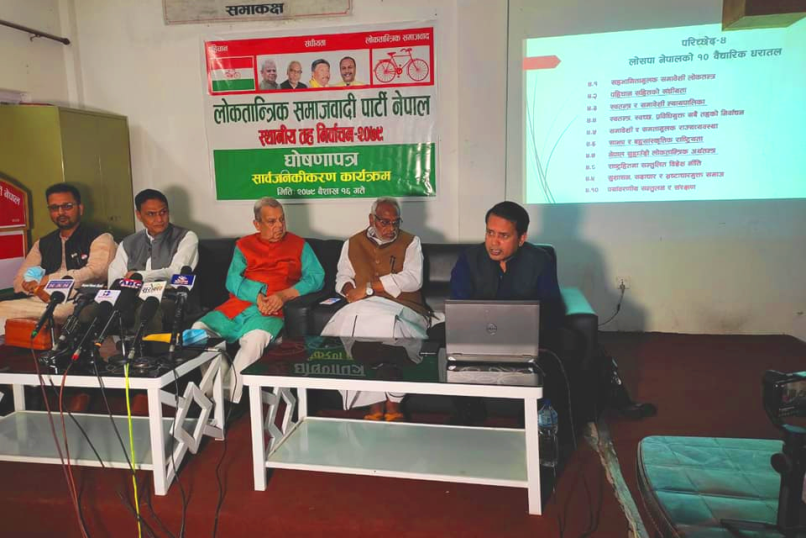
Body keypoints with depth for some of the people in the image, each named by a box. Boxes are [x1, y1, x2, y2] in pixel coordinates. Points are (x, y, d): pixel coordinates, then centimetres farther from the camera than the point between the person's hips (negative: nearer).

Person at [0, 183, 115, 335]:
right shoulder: (42, 244, 24)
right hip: (44, 300, 5)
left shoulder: (99, 239, 6)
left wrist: (48, 280, -7)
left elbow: (95, 273, -12)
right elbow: (19, 281, 18)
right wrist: (39, 287, -6)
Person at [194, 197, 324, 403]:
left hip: (271, 311, -3)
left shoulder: (299, 245, 14)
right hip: (237, 306, 4)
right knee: (199, 329, -21)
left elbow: (316, 277, 1)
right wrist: (257, 296, -13)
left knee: (257, 337, -36)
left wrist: (284, 295, -14)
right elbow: (233, 280, 6)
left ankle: (232, 403, -29)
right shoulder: (243, 245, 20)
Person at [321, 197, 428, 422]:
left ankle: (392, 404, -24)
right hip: (363, 309, 3)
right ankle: (375, 403, -25)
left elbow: (413, 279, -6)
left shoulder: (411, 242, 8)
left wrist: (369, 287, -12)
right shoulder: (353, 243, 19)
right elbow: (342, 277, 18)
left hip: (402, 311, -2)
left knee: (385, 322, -36)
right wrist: (349, 289, -8)